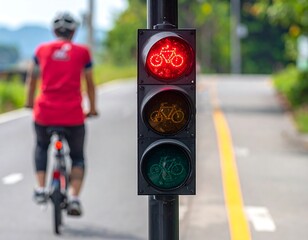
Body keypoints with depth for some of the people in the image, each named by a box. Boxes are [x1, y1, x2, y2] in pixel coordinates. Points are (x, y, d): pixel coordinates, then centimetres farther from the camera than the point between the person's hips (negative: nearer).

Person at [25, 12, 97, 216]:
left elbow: (32, 79, 21)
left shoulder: (42, 50, 10)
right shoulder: (82, 52, 6)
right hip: (73, 114, -1)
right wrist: (92, 109, 25)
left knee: (42, 147, 30)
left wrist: (30, 102, 36)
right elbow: (90, 84, 12)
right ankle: (74, 197, 1)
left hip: (45, 112, 1)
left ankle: (41, 189, 18)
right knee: (77, 155, 18)